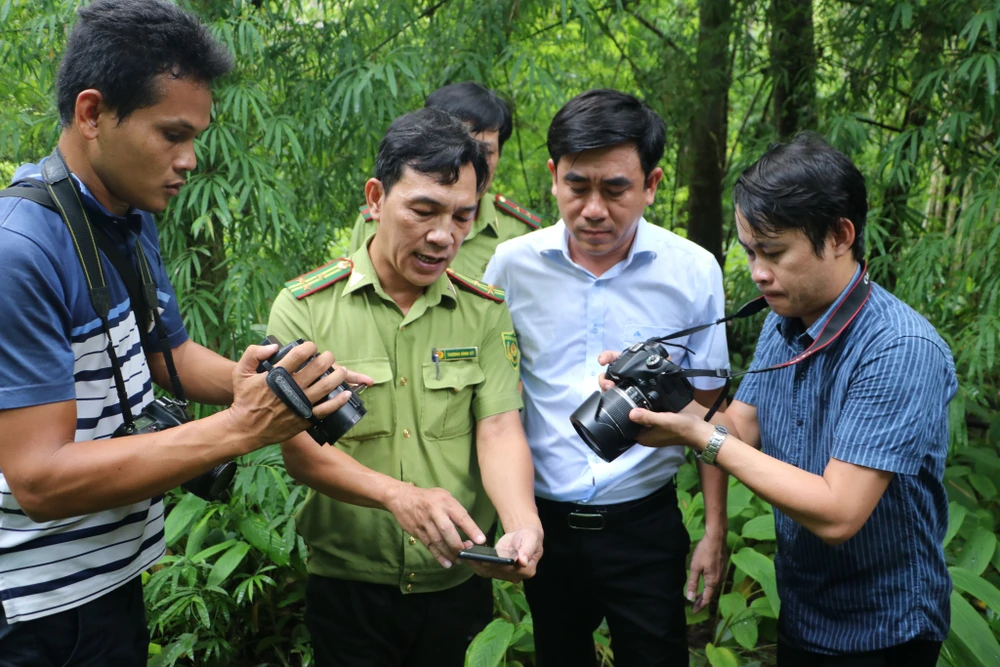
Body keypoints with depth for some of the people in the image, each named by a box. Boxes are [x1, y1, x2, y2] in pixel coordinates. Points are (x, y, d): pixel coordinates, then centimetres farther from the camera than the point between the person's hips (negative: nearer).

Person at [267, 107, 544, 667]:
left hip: (458, 582, 3)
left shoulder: (487, 312, -2)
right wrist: (398, 495, -31)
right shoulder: (304, 308, -9)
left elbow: (499, 430, -10)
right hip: (349, 585, -2)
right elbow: (300, 451, -14)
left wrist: (523, 522, -30)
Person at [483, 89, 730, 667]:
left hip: (646, 524, -1)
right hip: (543, 519, 2)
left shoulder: (694, 271, -9)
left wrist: (716, 530, 2)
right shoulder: (512, 265, -8)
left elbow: (707, 409, 1)